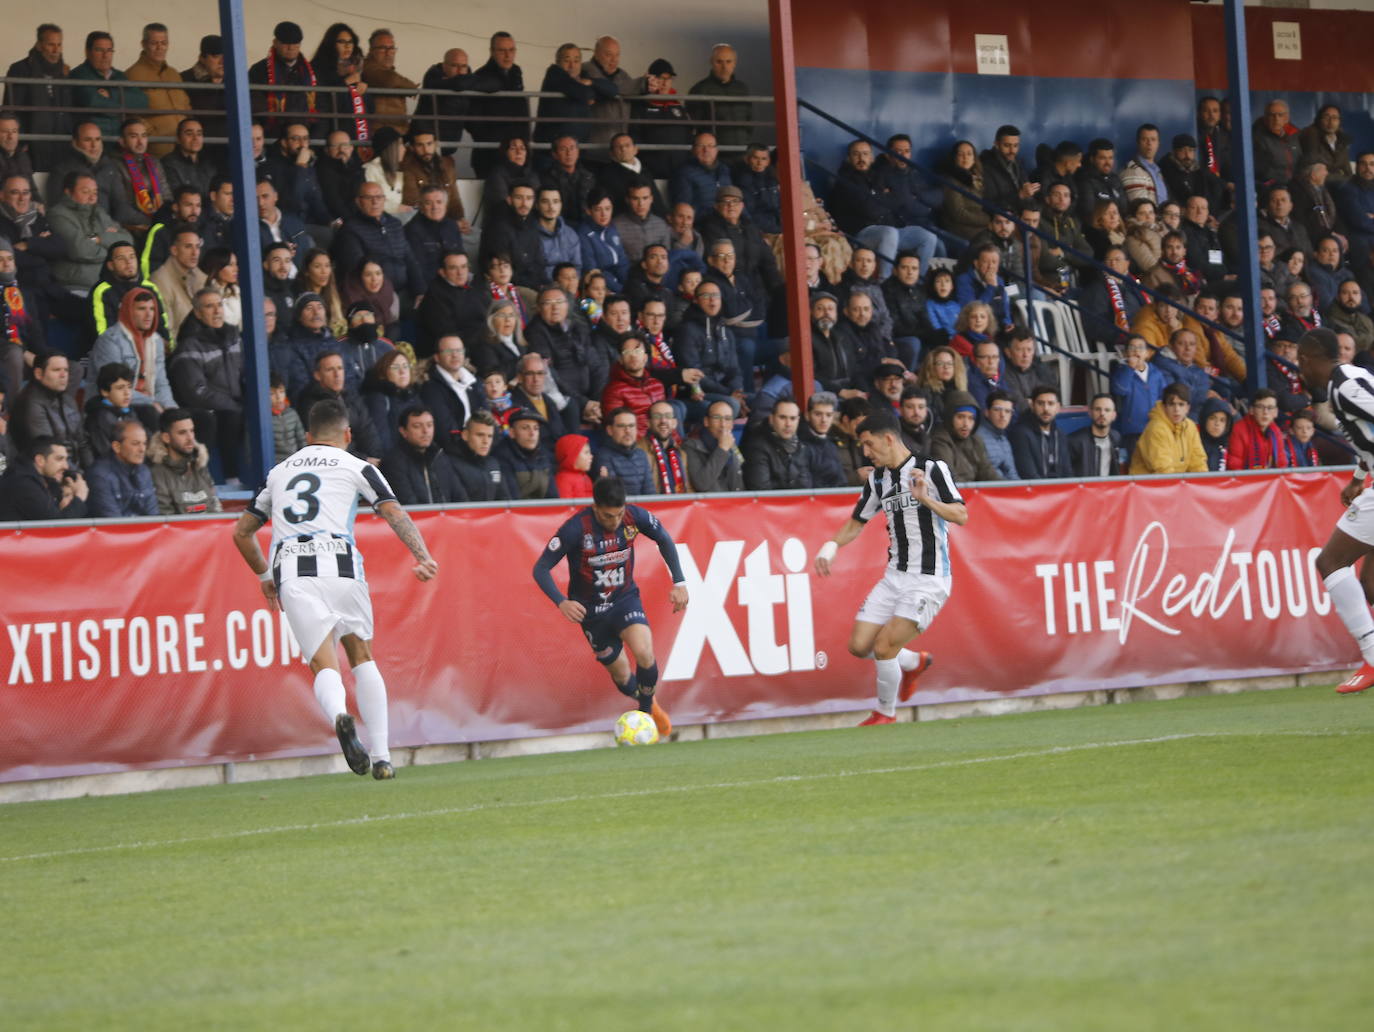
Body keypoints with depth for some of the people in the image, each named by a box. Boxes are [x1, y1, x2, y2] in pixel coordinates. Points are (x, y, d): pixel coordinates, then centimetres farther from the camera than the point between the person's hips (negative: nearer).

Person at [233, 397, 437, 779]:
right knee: (362, 658, 15)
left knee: (324, 665, -4)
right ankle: (380, 757, 8)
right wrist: (423, 557, -6)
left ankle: (339, 716, -39)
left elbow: (242, 532, 31)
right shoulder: (357, 468, 15)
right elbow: (394, 514, 1)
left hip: (290, 569, 1)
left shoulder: (279, 472, 26)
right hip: (338, 562, -1)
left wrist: (265, 576, 42)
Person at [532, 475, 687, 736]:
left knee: (644, 653, -24)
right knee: (622, 677, 8)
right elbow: (541, 569, -21)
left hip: (626, 599, 1)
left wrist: (679, 582, 0)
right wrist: (561, 602, -37)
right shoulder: (576, 528, -26)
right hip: (590, 609, -1)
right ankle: (646, 702, 42)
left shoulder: (635, 517, -16)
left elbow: (664, 539, 5)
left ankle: (646, 710, 3)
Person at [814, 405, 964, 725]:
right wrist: (832, 545, 1)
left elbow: (961, 516, -18)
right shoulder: (878, 479, 10)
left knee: (884, 647, -16)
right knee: (859, 645, 0)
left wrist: (925, 499, -33)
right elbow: (856, 523, 20)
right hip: (895, 576, 7)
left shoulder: (932, 469, -10)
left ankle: (886, 713, 8)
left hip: (928, 581, -7)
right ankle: (914, 662, 29)